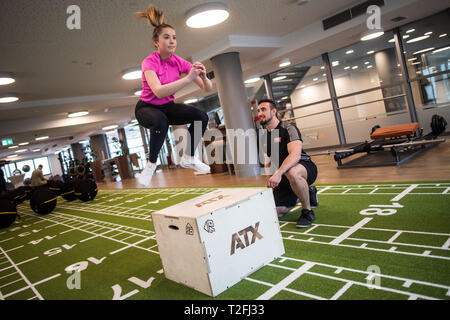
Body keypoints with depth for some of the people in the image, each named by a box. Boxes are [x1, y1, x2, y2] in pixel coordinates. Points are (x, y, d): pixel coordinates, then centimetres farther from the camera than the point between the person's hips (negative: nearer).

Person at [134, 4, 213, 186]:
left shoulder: (179, 62, -7)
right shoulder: (149, 62, -21)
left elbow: (208, 89, -10)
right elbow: (158, 91, -40)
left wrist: (203, 76, -33)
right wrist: (188, 78, -44)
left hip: (168, 106, 5)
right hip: (147, 107, -5)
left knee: (202, 116, -16)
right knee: (161, 121, -39)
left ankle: (188, 158, 4)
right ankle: (151, 164, -16)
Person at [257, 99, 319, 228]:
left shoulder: (288, 129, -16)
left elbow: (295, 155, -33)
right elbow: (269, 160, 20)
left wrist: (278, 173, -46)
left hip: (306, 167, -8)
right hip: (283, 175, 8)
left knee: (292, 172, -44)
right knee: (275, 212, 4)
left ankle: (307, 211, -19)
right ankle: (309, 192, 27)